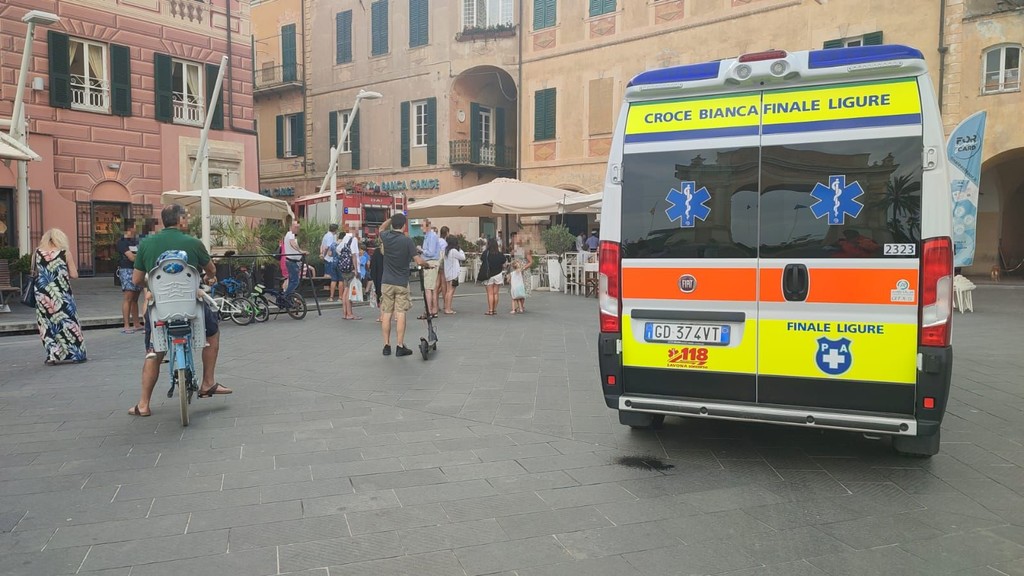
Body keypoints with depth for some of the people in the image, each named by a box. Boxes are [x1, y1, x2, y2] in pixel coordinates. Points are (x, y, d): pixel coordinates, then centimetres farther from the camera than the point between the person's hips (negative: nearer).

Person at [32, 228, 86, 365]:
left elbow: (34, 273, 9)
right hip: (62, 295, -2)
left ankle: (52, 356, 10)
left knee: (47, 324, 10)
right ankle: (76, 354, 11)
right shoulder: (65, 252, -3)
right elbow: (74, 274, -4)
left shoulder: (37, 253, 3)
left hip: (42, 296, 2)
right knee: (67, 321, 7)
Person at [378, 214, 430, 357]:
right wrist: (427, 264, 8)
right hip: (402, 283, -3)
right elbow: (418, 261, -11)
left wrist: (391, 220, 29)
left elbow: (381, 229, 25)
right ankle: (400, 347, 0)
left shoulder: (386, 237, -1)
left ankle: (386, 346, 10)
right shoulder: (407, 240, -11)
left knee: (386, 314, 6)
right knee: (401, 314, 0)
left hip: (386, 282, 3)